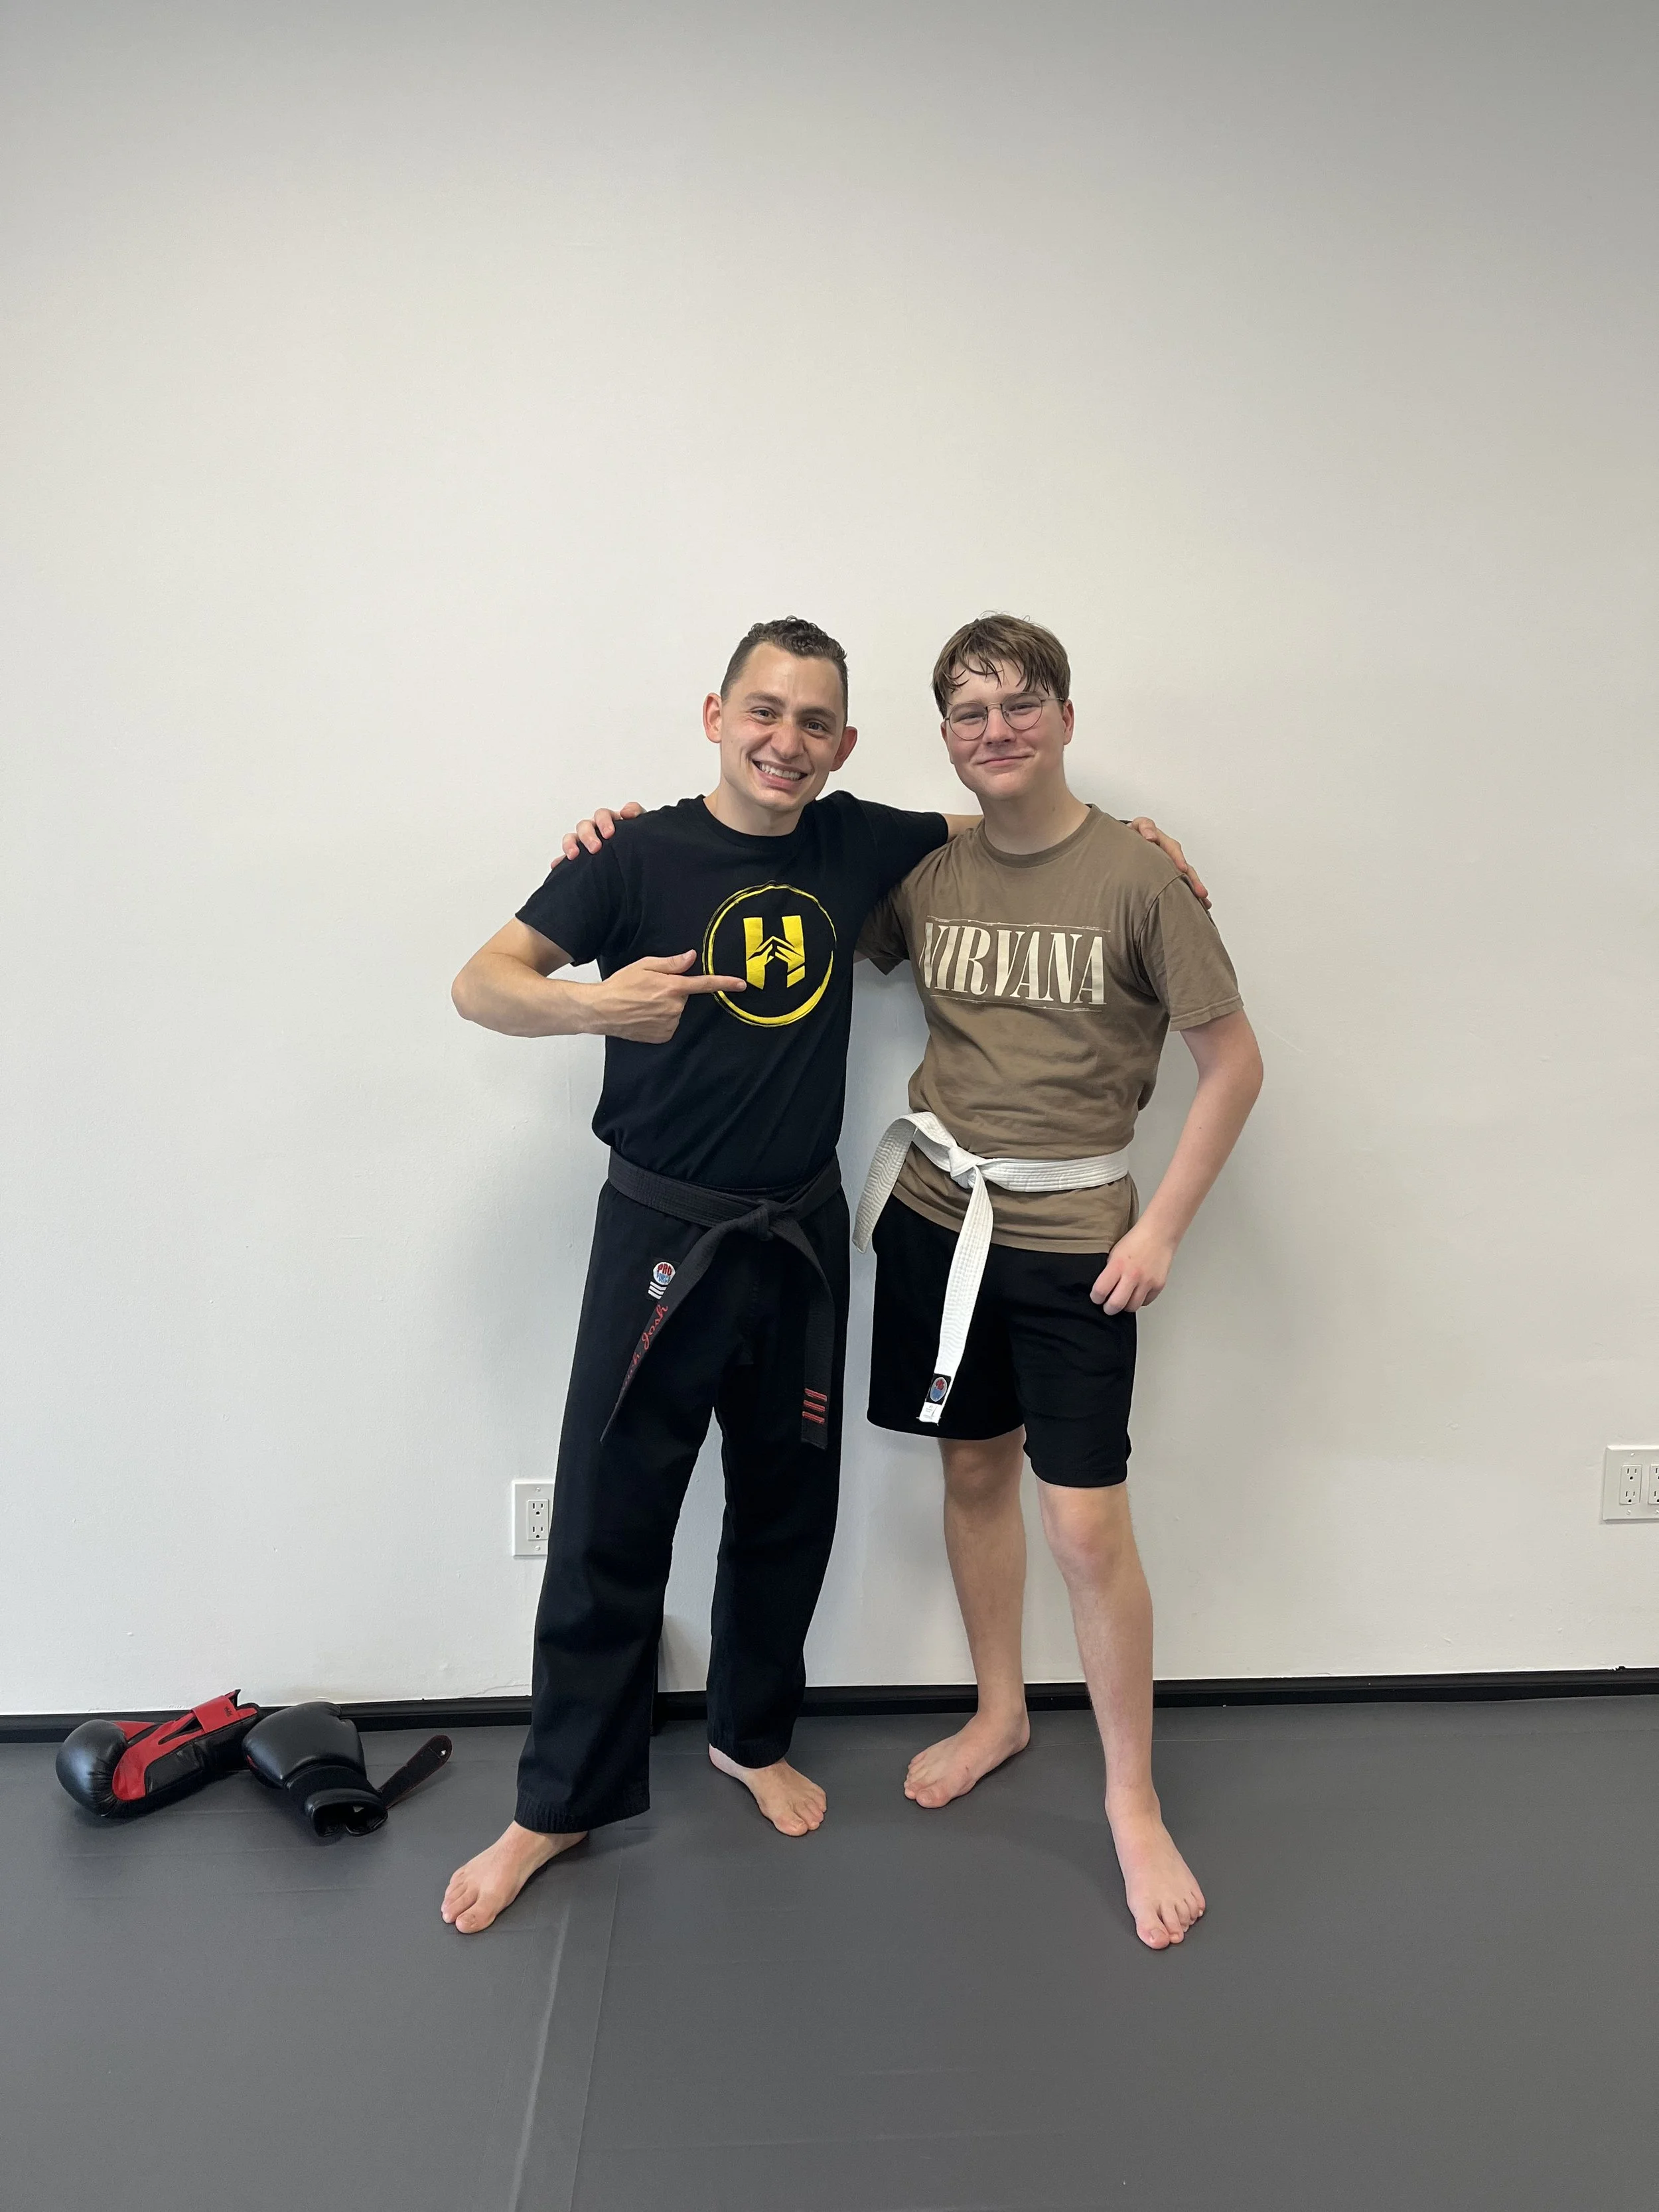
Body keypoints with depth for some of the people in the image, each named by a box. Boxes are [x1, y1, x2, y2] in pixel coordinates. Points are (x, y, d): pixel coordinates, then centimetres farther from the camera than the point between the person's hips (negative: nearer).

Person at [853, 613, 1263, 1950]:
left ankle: (1134, 1800, 19)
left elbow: (1235, 1063, -6)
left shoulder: (1136, 874, -10)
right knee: (975, 1471, 16)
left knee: (1088, 1525, -2)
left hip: (1072, 1235, -4)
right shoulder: (924, 871, 1)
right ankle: (1000, 1714, 39)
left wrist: (1163, 1227, -9)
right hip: (936, 1211, 4)